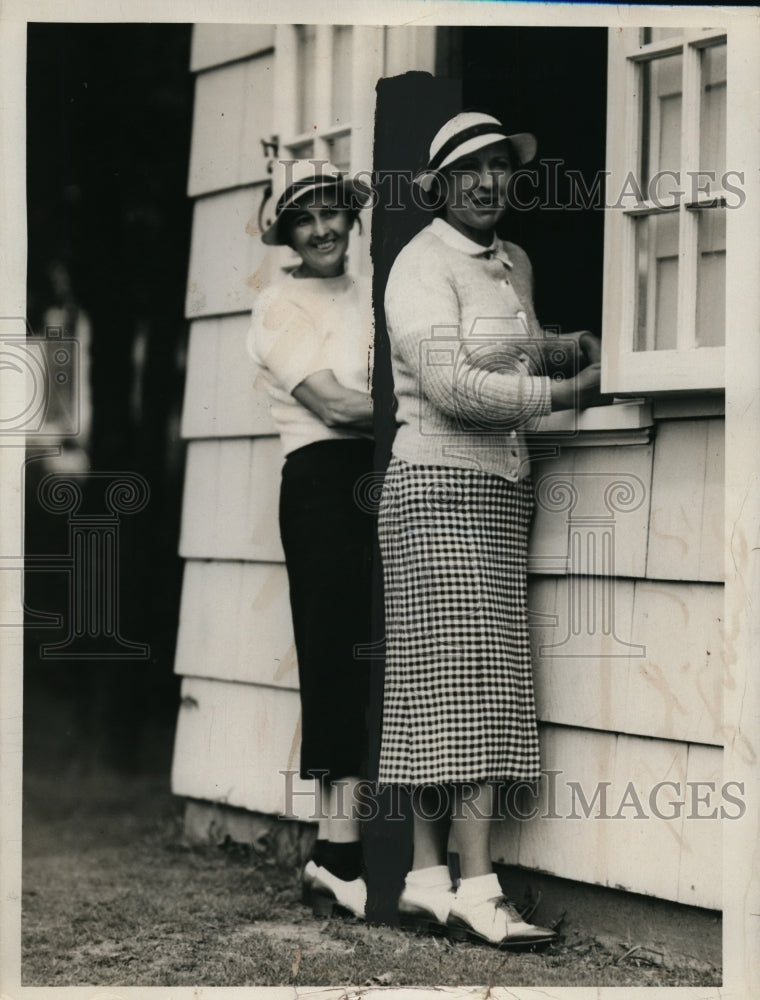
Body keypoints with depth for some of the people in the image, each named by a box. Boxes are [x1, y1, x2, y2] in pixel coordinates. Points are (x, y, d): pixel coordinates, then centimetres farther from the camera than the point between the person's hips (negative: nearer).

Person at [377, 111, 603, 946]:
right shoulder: (423, 264, -8)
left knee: (446, 691, 5)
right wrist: (567, 392, -14)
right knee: (471, 680, -12)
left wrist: (566, 347, 14)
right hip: (438, 482, -8)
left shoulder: (515, 265, 18)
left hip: (502, 486, 8)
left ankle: (428, 878, 7)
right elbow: (449, 385, -19)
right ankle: (476, 890, -13)